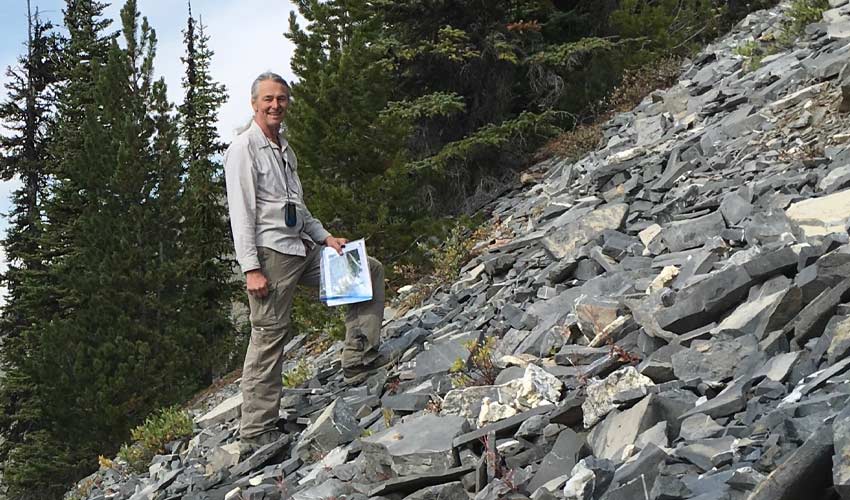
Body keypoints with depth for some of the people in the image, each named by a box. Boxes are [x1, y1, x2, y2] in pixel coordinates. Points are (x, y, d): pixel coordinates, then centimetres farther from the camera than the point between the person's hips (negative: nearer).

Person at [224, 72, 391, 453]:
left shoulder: (285, 150, 20)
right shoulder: (244, 148, -6)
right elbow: (240, 211, -13)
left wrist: (325, 236, 11)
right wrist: (251, 268, -19)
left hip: (303, 248, 9)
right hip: (270, 253, -9)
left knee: (369, 270, 8)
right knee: (269, 339, -8)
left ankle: (360, 360, 5)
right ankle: (256, 434, -3)